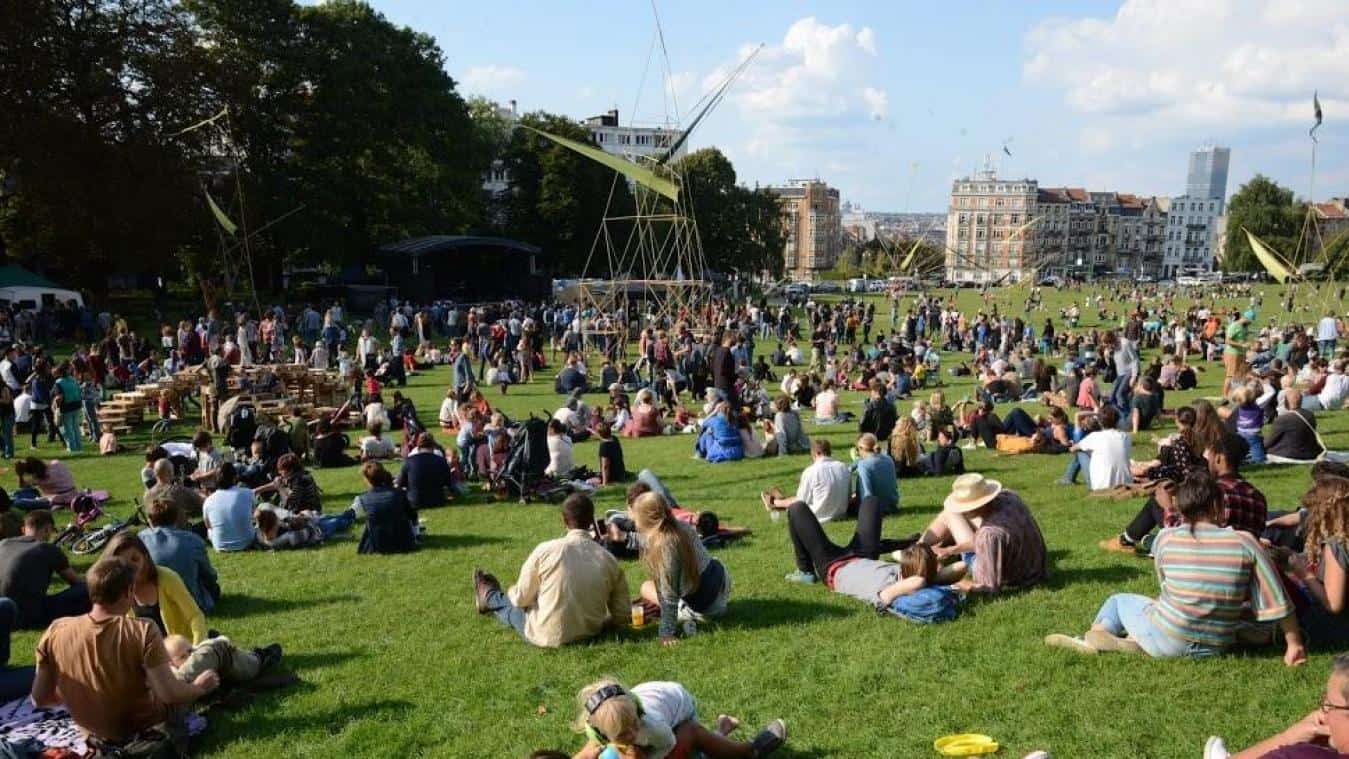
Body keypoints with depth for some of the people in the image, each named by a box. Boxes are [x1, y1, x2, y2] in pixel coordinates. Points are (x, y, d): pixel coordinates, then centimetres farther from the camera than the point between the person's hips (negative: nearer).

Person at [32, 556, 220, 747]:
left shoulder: (55, 631, -16)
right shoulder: (142, 632, -27)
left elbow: (39, 698, -7)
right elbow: (169, 694, -29)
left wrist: (79, 696, 12)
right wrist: (200, 687, -9)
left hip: (93, 732, 4)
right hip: (143, 728, -4)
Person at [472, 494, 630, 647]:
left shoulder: (545, 550, -15)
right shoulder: (609, 560, -8)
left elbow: (521, 599, -4)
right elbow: (622, 615, -4)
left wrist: (512, 592, 20)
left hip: (548, 637, -4)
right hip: (590, 633, 4)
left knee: (515, 604, 29)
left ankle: (490, 597, 62)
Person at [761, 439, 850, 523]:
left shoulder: (810, 471, -19)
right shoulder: (844, 467, -6)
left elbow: (802, 500, -8)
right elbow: (849, 493, 6)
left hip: (820, 516, -5)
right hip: (841, 514, 5)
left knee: (797, 502, 23)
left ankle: (774, 502, 50)